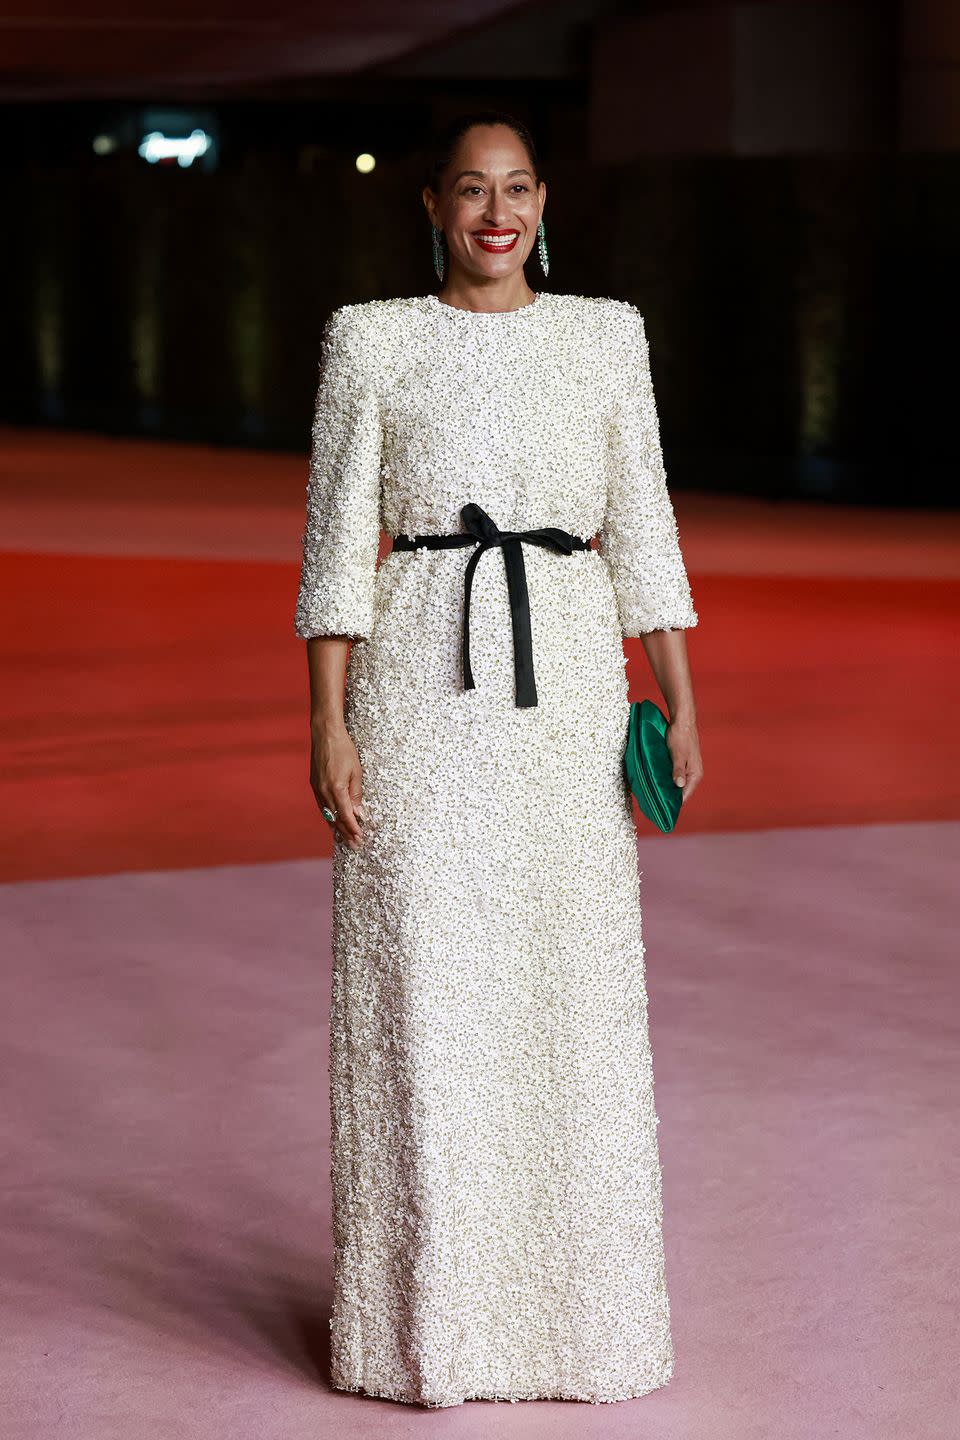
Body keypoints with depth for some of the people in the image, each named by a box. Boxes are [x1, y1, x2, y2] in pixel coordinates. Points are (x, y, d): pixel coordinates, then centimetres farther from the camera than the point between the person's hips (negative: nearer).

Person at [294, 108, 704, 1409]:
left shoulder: (605, 334, 8)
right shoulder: (371, 338, 2)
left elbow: (640, 529, 8)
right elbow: (338, 541, 0)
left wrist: (682, 707, 2)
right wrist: (327, 723, -8)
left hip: (567, 686, 2)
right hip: (421, 686, -2)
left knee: (579, 996, 5)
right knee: (423, 992, 0)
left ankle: (584, 1301, 19)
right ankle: (427, 1313, 13)